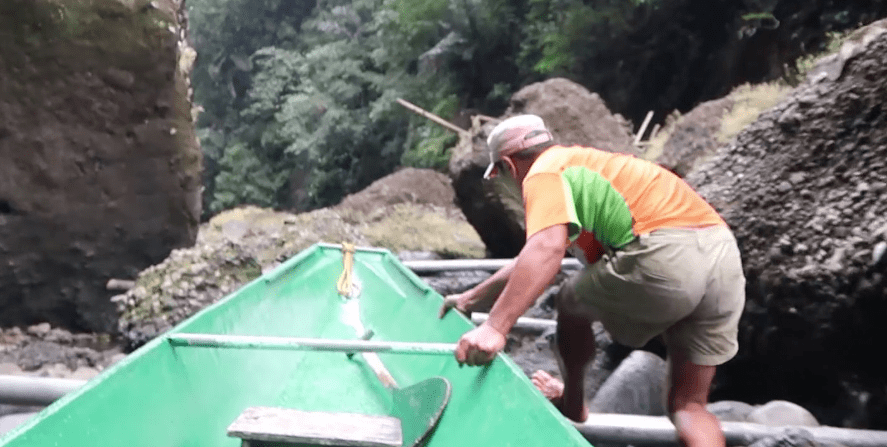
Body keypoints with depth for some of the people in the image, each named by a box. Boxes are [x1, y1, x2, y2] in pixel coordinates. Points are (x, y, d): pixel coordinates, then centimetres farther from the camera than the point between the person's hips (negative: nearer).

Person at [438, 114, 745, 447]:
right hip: (722, 255, 9)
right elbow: (531, 259, 36)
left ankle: (572, 405, 41)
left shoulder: (545, 172, 3)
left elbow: (547, 250, -19)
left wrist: (495, 327, -23)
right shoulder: (579, 165, 32)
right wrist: (472, 298, 41)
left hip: (666, 257, -9)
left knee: (571, 306, 20)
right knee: (688, 406, 16)